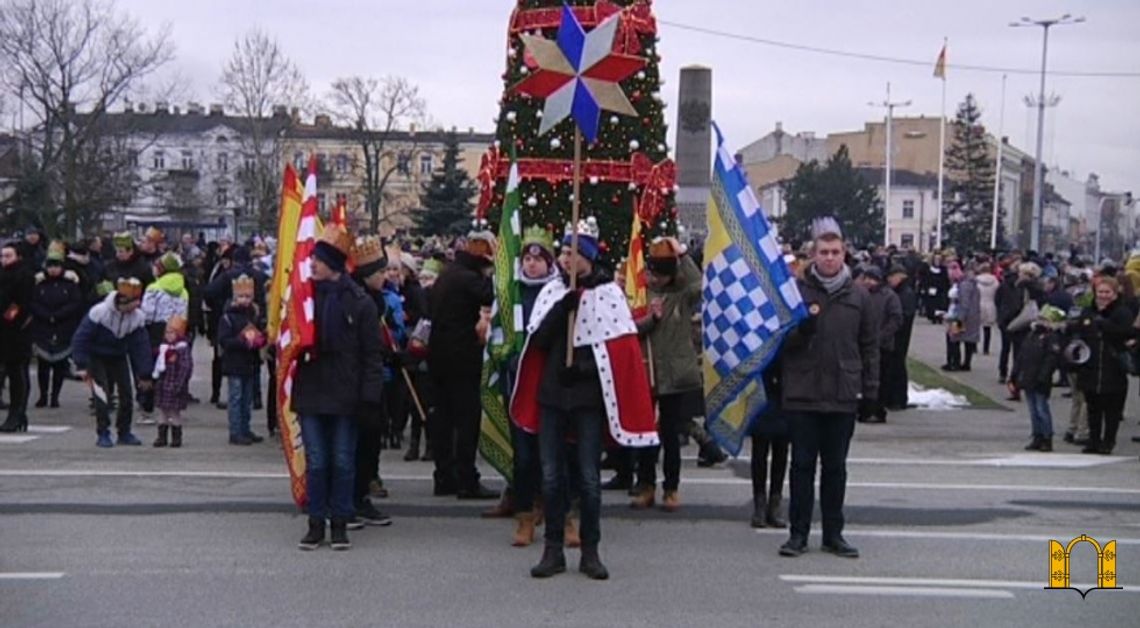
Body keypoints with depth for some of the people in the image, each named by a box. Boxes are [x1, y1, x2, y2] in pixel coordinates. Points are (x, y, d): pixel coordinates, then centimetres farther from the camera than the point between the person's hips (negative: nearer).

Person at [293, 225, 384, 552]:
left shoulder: (359, 301, -5)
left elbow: (371, 353, -6)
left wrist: (370, 395, -12)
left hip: (344, 393, -2)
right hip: (310, 392, 3)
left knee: (343, 462, 5)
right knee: (316, 461, 6)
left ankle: (340, 524, 15)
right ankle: (316, 523, 15)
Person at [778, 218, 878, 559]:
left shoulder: (858, 296, 5)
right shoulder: (797, 291, 0)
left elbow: (870, 346, 9)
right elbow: (781, 340, 0)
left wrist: (870, 389, 5)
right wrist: (803, 326, -19)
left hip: (843, 396, 1)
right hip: (803, 394, -1)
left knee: (835, 466, 10)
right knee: (802, 464, 4)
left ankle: (833, 533, 19)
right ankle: (798, 533, 12)